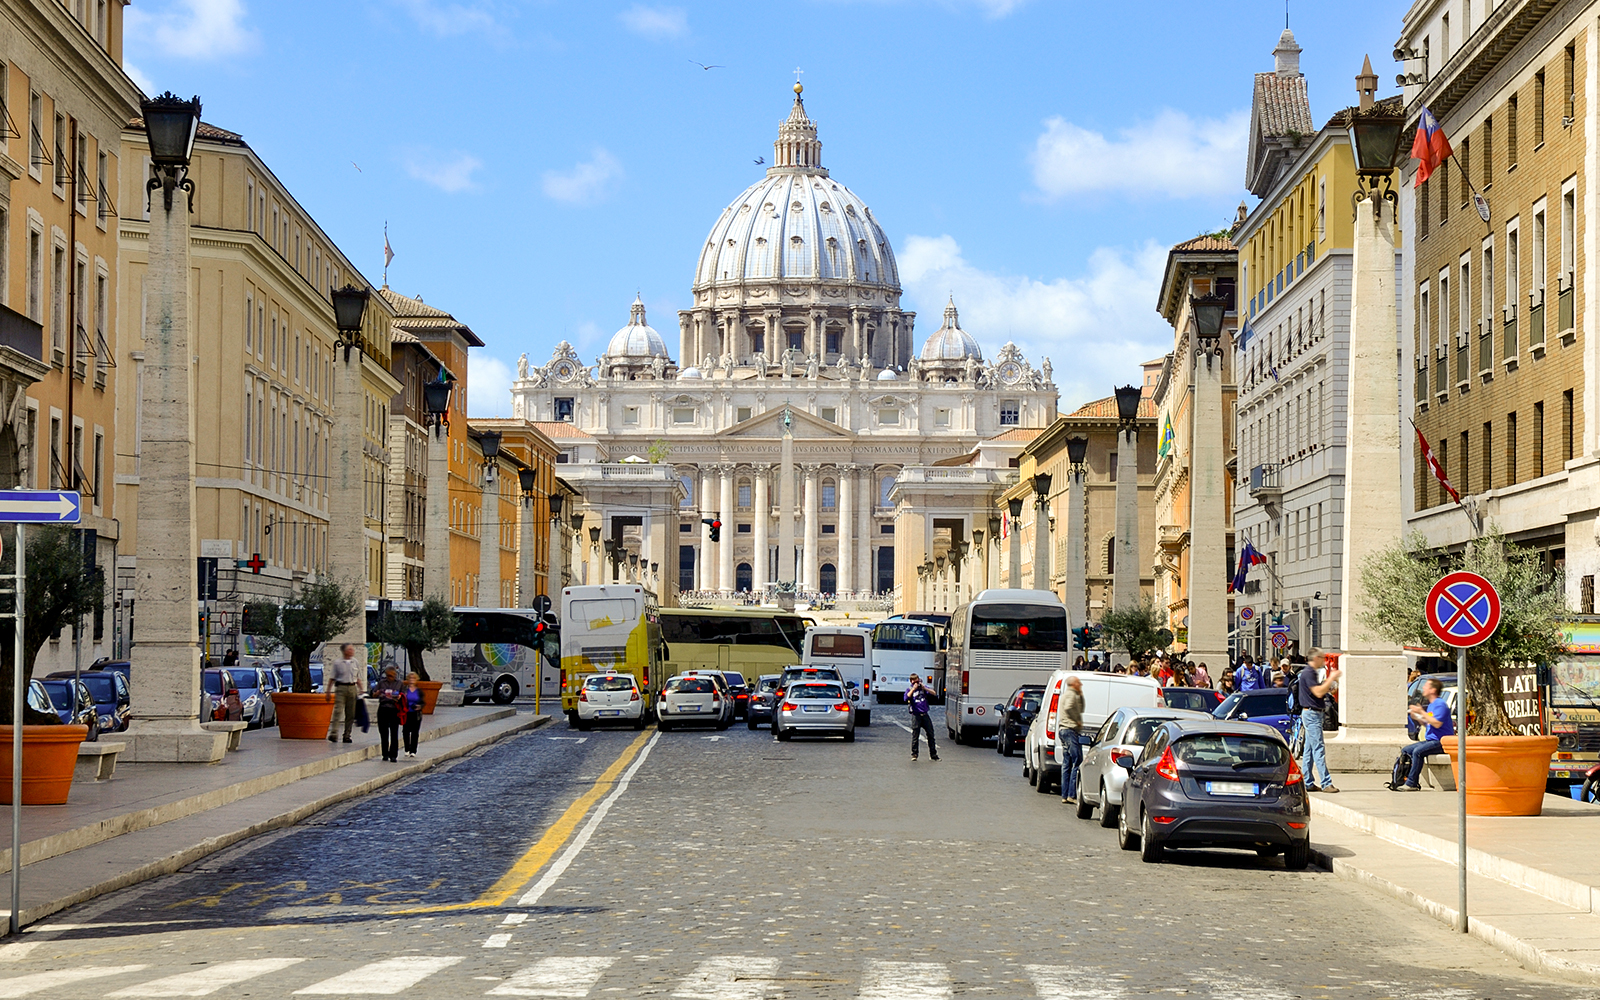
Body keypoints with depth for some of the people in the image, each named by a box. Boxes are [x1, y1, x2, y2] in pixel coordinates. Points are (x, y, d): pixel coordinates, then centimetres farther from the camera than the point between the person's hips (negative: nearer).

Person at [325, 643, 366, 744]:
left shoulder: (356, 662, 11)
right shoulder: (337, 663, 1)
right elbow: (332, 678, 3)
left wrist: (361, 690, 11)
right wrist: (328, 691, -2)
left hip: (352, 688, 4)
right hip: (341, 687, -4)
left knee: (350, 714, 4)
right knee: (338, 711, -14)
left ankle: (347, 736, 10)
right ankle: (333, 734, -19)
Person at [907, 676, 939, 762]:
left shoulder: (923, 688, 9)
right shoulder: (909, 689, 3)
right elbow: (906, 698, -16)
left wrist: (924, 688, -13)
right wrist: (913, 689, -16)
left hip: (925, 715, 3)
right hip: (916, 715, -3)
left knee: (930, 735, 5)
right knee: (915, 736, -1)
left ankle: (933, 754, 12)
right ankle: (914, 754, 9)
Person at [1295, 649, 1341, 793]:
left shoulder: (1313, 673, 16)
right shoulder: (1308, 673, -15)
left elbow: (1321, 690, 19)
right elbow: (1318, 692, -22)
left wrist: (1331, 679, 9)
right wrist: (1331, 678, -17)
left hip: (1315, 714, 11)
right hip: (1311, 713, -11)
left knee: (1309, 749, 11)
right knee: (1318, 748, -11)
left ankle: (1307, 783, 14)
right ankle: (1326, 783, -13)